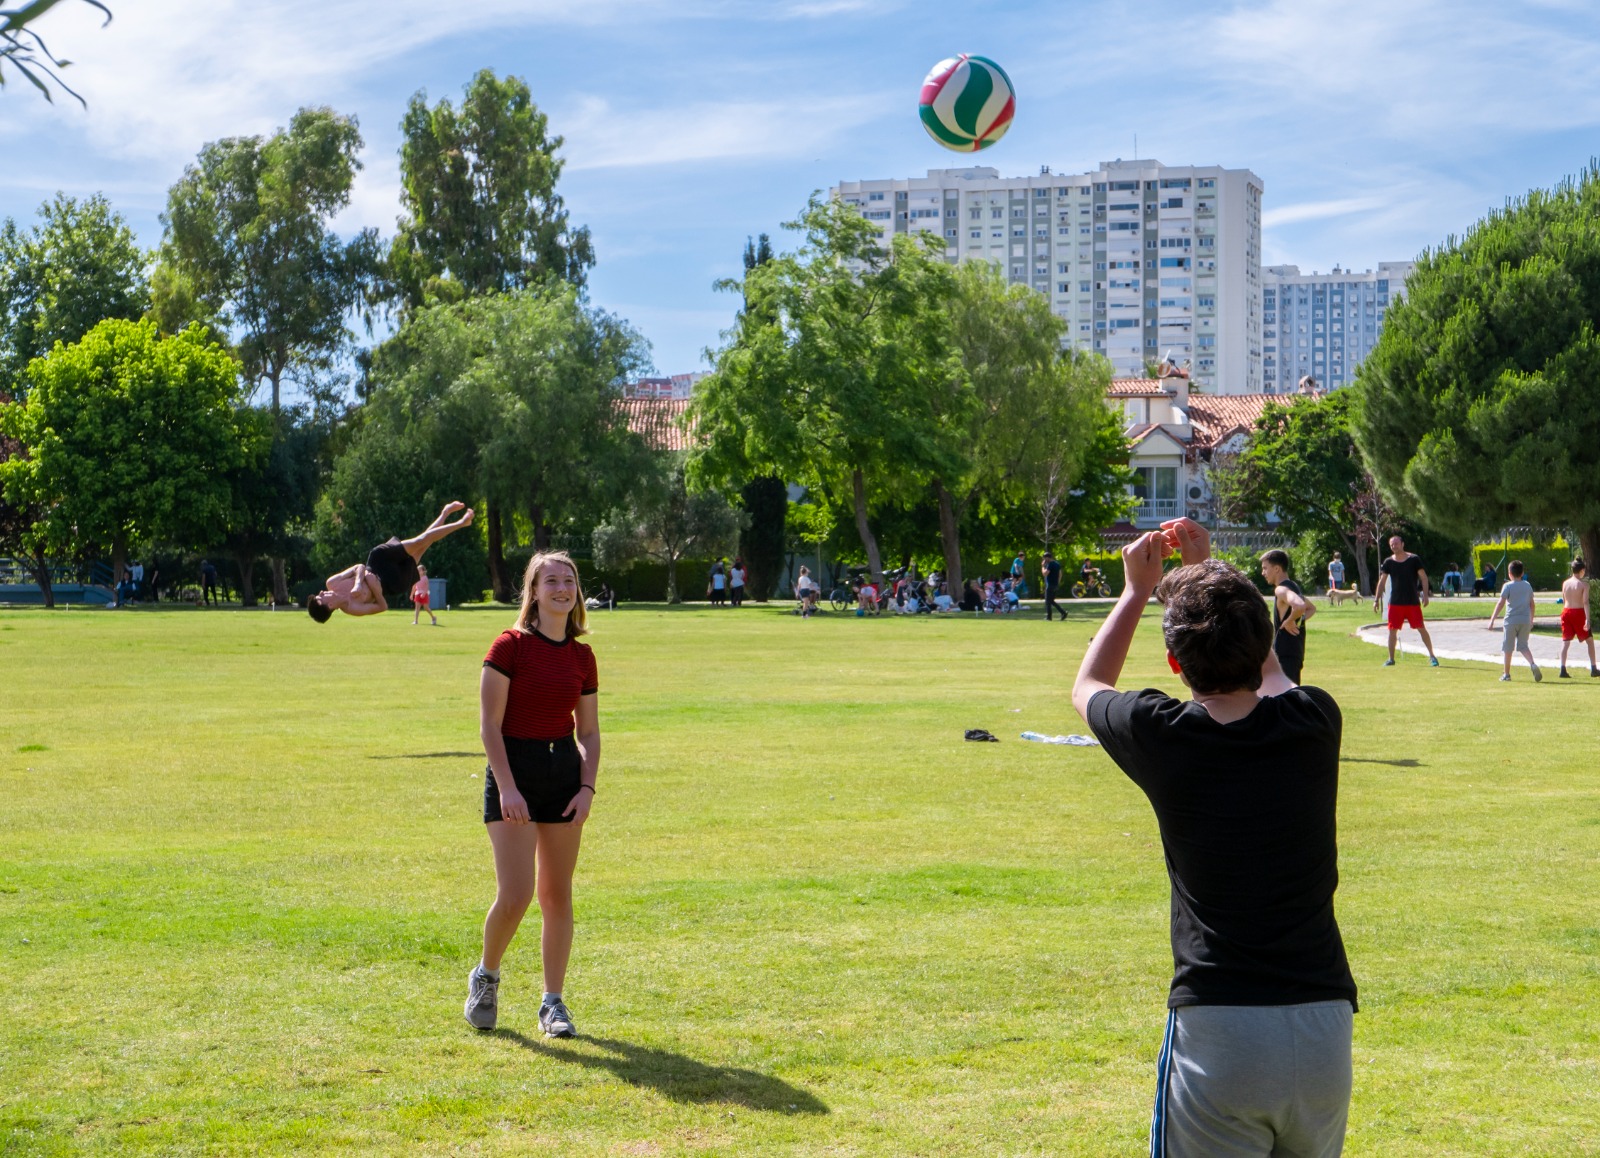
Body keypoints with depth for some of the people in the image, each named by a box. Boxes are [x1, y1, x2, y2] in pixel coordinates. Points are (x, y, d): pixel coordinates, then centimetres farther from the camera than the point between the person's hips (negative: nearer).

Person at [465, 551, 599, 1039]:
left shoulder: (582, 656, 6)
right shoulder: (510, 646, -8)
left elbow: (589, 732, 12)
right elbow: (489, 725, -10)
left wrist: (587, 786, -2)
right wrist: (507, 788, -16)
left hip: (564, 771, 5)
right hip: (512, 768, -4)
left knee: (557, 894, 6)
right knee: (515, 894, -12)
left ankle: (553, 1003, 14)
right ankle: (485, 976, 15)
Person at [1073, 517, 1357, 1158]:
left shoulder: (1164, 738, -7)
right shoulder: (1314, 722, -1)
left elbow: (1088, 685, 18)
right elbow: (1269, 674, 26)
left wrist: (1137, 590, 27)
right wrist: (1213, 572, 31)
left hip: (1216, 1030, -3)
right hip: (1325, 1028, 4)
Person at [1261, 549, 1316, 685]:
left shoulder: (1281, 590, -15)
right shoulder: (1293, 587, 15)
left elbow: (1300, 606, -36)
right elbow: (1311, 609, 32)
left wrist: (1289, 621, -19)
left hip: (1285, 654, -10)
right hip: (1296, 652, 10)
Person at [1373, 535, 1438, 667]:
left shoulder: (1414, 559, -3)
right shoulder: (1388, 562, 4)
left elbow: (1424, 577, -2)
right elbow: (1382, 581, 6)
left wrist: (1425, 595, -11)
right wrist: (1377, 599, 0)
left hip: (1413, 602, -2)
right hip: (1395, 603, 2)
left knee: (1421, 628, -3)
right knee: (1392, 630, 1)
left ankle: (1432, 656, 7)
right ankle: (1391, 658, 10)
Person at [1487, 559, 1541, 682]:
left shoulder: (1508, 586, -6)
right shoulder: (1527, 585, 8)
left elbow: (1501, 603, -11)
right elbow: (1532, 604, 13)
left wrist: (1492, 620, -9)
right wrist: (1531, 619, 24)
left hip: (1511, 620, -4)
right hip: (1525, 620, 4)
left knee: (1508, 648, 6)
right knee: (1523, 646, 12)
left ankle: (1506, 674, 11)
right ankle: (1533, 664, -14)